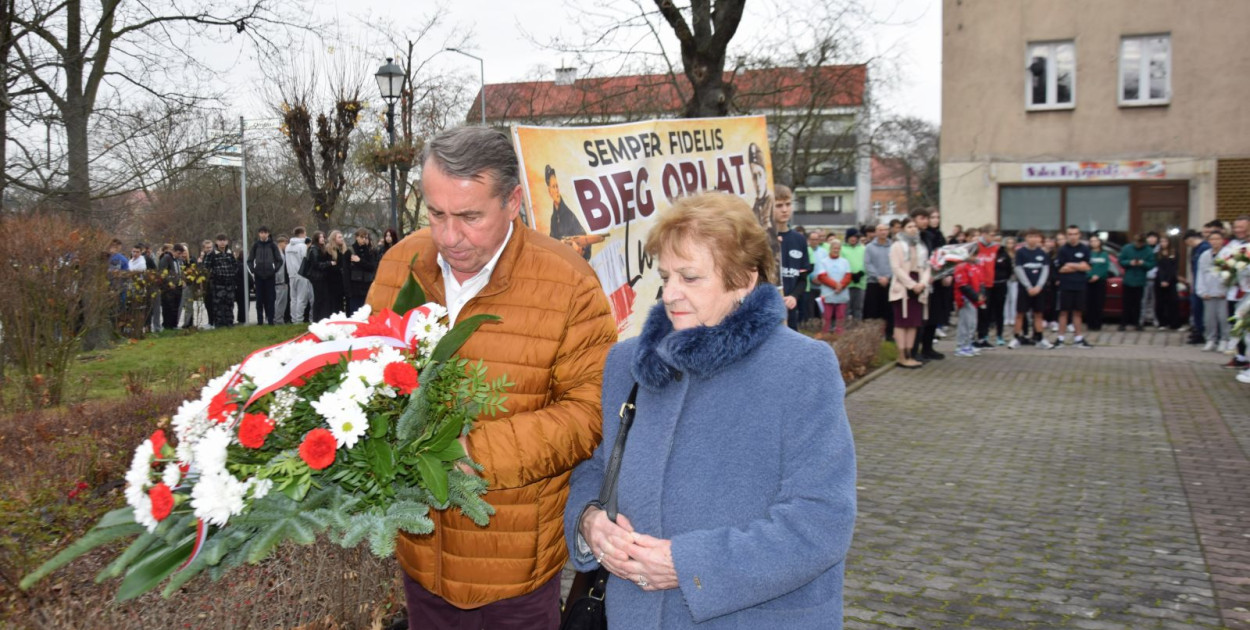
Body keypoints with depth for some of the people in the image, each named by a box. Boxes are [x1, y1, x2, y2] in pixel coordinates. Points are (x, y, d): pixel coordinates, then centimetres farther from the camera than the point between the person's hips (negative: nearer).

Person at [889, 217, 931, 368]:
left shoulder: (921, 247, 18)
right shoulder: (897, 246, -1)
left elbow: (926, 267, 13)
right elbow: (896, 268, -10)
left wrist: (922, 283, -6)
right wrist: (912, 284, -16)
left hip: (918, 289, 6)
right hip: (902, 288, -6)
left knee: (914, 323, 4)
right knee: (902, 323, -6)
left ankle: (909, 355, 9)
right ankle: (902, 357, -7)